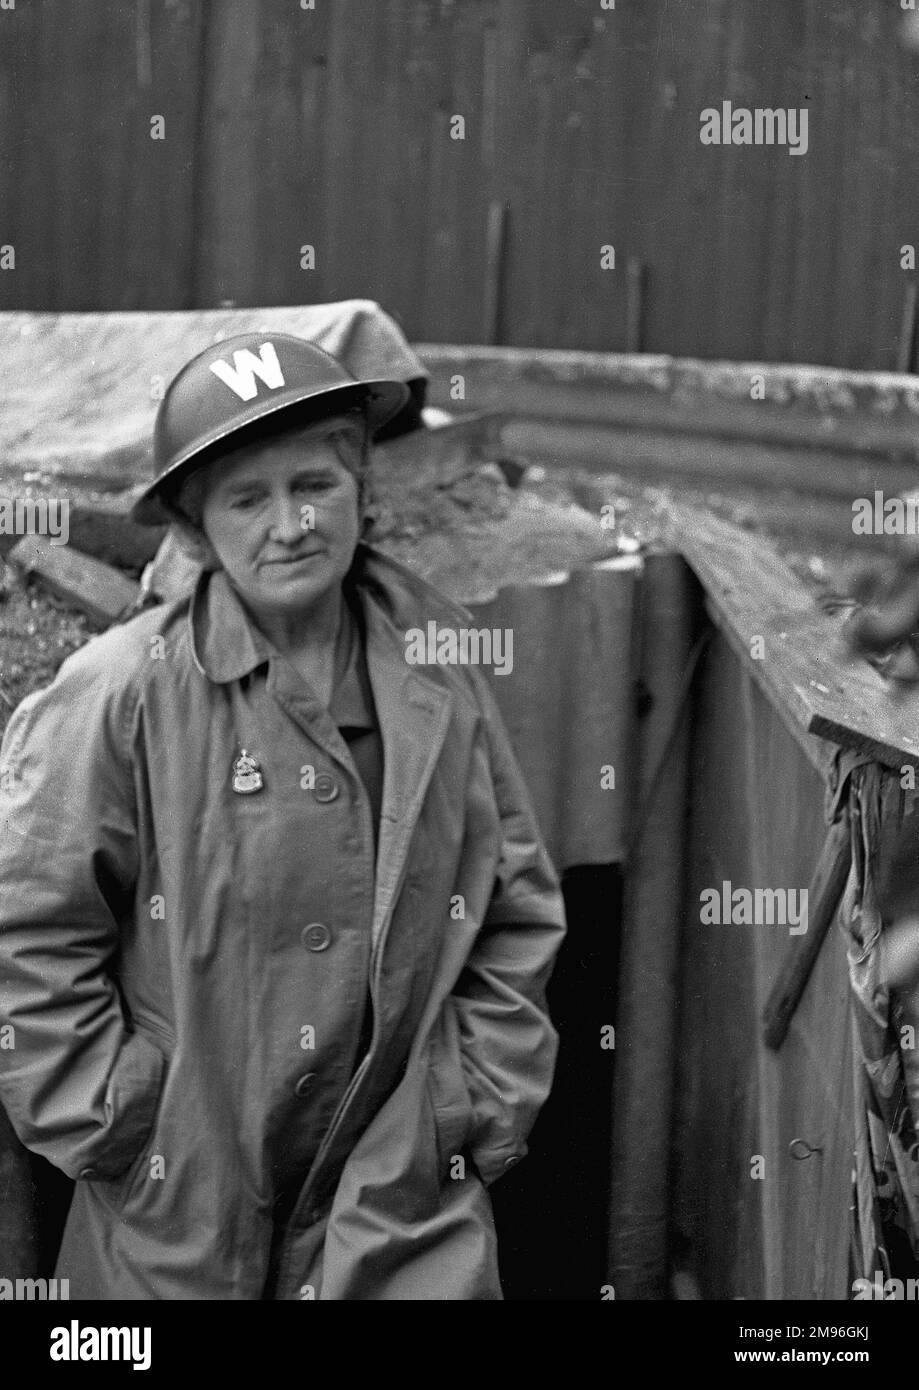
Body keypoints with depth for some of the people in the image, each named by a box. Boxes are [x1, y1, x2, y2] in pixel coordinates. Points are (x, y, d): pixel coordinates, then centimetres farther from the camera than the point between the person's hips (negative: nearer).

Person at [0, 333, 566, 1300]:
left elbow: (517, 914, 12)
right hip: (180, 1211, -2)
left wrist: (488, 1101, 6)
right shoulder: (119, 696, -10)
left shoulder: (436, 681, 3)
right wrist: (102, 1123, -5)